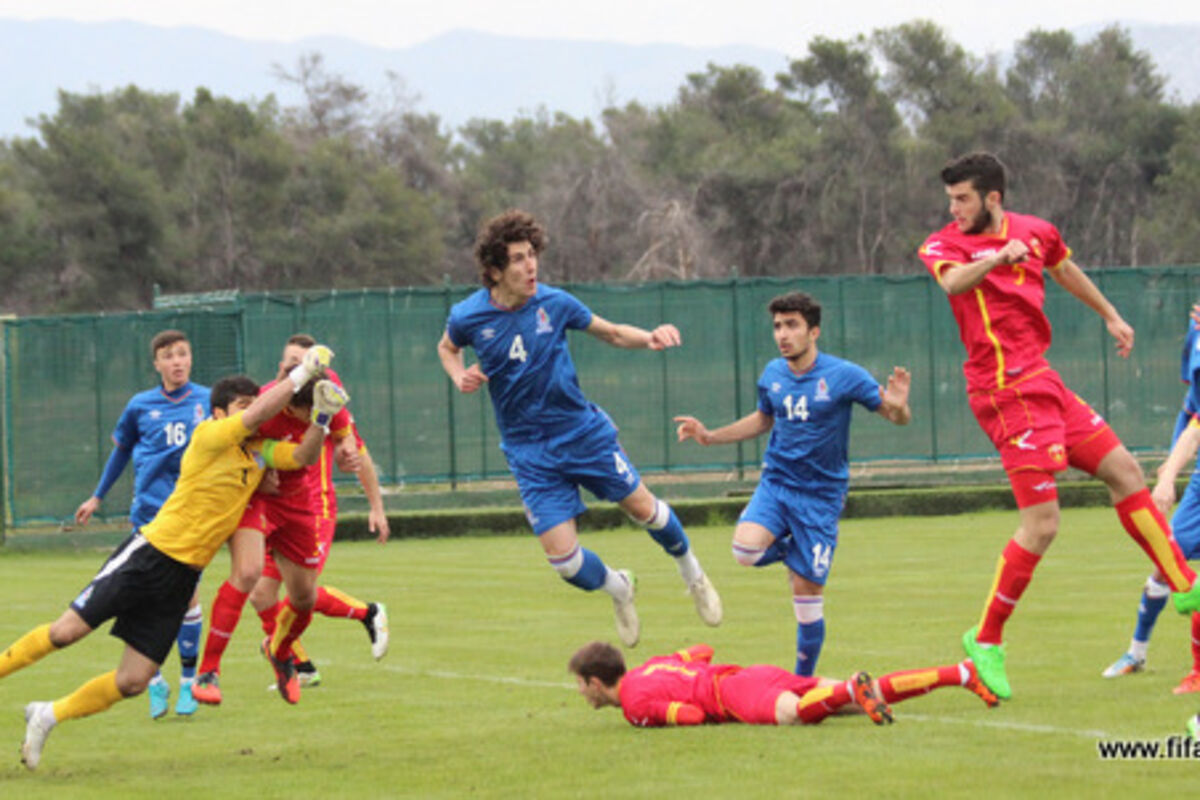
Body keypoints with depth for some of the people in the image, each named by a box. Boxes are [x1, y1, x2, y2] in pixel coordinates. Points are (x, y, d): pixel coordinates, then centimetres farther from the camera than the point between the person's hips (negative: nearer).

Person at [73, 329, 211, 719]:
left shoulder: (208, 401, 2)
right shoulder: (140, 406, 3)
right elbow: (121, 450, 19)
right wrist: (97, 497, 24)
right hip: (150, 512, 0)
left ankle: (188, 680, 9)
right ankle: (155, 683, 9)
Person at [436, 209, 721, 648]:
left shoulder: (553, 302, -9)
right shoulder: (468, 317, -11)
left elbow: (611, 333, 6)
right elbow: (447, 348, 14)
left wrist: (650, 338, -13)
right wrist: (461, 378, -7)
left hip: (583, 429, 1)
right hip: (530, 452, -1)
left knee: (641, 506, 5)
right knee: (562, 556, -8)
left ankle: (692, 573, 36)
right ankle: (617, 588, 26)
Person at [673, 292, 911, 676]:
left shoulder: (844, 376, -12)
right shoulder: (772, 375, 2)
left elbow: (898, 418, -6)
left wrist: (898, 407, -31)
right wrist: (710, 436, 13)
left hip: (820, 495, -3)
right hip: (776, 482, 3)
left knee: (807, 594, -3)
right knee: (746, 549, -26)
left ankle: (803, 680, 16)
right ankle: (789, 549, 8)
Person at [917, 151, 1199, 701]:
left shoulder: (1035, 232, 10)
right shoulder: (944, 245, -9)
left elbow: (1064, 270, 31)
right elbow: (953, 281, -32)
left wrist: (1110, 316, 43)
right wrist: (999, 255, -51)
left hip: (1042, 382, 7)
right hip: (1008, 393, -7)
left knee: (1123, 471, 11)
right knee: (1041, 523, -12)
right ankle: (986, 640, -1)